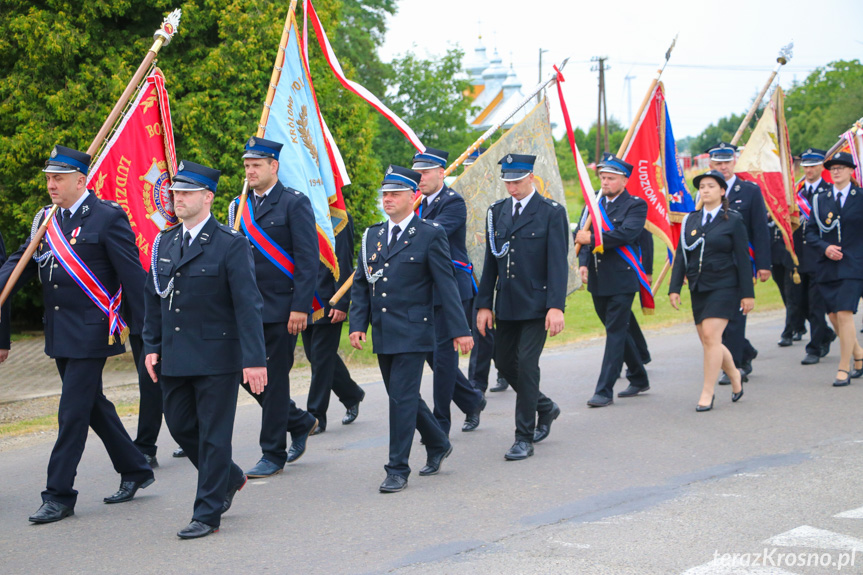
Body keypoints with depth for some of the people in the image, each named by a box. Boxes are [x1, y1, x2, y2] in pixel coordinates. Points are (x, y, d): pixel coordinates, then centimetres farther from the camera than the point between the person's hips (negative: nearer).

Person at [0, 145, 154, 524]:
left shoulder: (108, 218, -10)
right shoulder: (45, 220, 11)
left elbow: (132, 276, -10)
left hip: (91, 332, -8)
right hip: (59, 333, 8)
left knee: (72, 411, -6)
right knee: (93, 405, 16)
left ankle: (59, 495, 0)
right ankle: (134, 471, 31)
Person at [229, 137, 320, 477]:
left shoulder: (295, 204, -6)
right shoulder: (239, 207, 12)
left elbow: (308, 259, -11)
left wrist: (300, 307, -17)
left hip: (281, 307, -6)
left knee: (275, 378, -1)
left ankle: (273, 455, 8)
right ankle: (300, 422, 26)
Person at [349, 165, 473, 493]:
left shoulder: (430, 235, -4)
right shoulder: (372, 236, 12)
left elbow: (446, 284, -6)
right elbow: (360, 285, 13)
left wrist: (459, 329, -8)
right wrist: (357, 325, 2)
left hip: (413, 333, -6)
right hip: (382, 334, 6)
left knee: (403, 398, -9)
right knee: (402, 397, 14)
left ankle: (398, 470, -3)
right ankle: (438, 445, 35)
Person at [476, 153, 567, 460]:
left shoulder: (552, 212, -5)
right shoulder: (497, 211, 10)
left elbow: (558, 263, -10)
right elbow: (490, 262, 12)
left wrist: (556, 307, -18)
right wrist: (484, 304, 8)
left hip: (536, 304, -6)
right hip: (506, 305, 6)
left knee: (526, 363, -10)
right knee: (504, 361, 10)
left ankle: (525, 438, -1)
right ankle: (544, 407, 35)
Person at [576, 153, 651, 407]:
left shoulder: (636, 205, -5)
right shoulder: (595, 204, 13)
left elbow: (626, 233, -21)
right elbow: (583, 236, 12)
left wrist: (592, 238, -19)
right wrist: (583, 263, -5)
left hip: (621, 279, -7)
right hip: (598, 281, 7)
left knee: (615, 332, -7)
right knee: (618, 330, 16)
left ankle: (605, 390, -6)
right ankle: (639, 379, 31)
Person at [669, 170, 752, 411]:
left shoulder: (733, 220, -1)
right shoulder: (691, 220, 10)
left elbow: (743, 258, -3)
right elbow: (681, 256, 10)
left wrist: (747, 293, -6)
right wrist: (674, 288, 1)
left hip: (724, 287, -5)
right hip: (698, 289, 5)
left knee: (711, 336, -14)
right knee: (707, 341, 8)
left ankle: (707, 393, -9)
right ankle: (735, 375, 32)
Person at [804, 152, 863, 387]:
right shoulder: (821, 198, 9)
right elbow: (811, 232, 8)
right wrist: (825, 247, -9)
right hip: (827, 266, 4)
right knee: (833, 316, 7)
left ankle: (844, 369, -8)